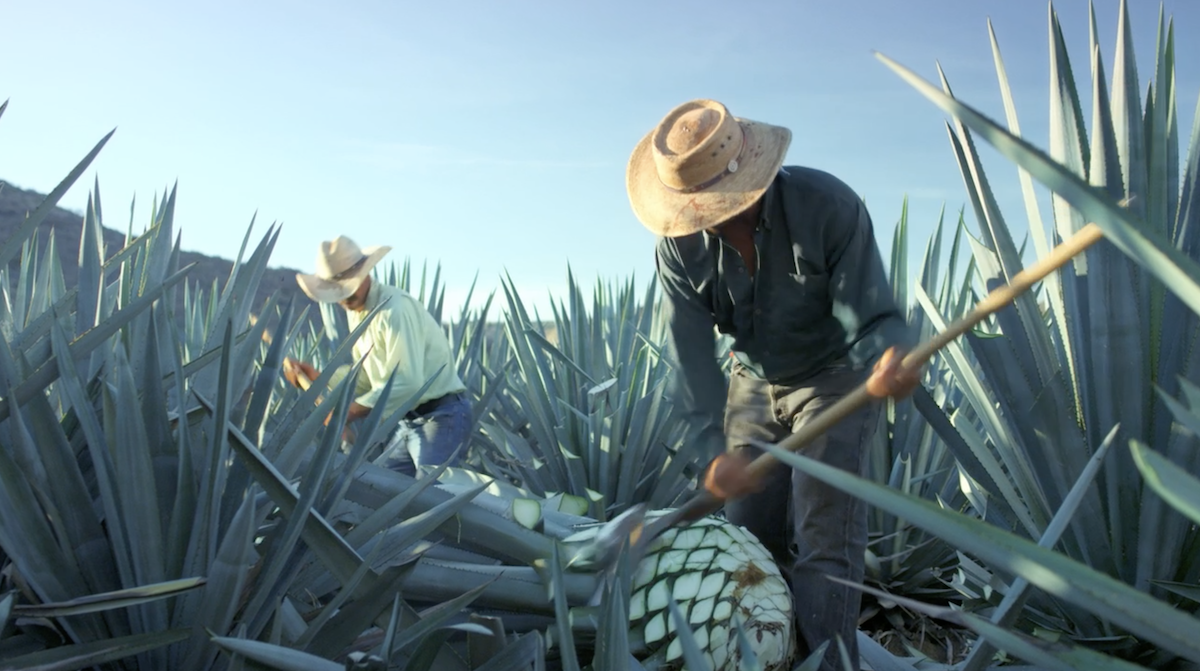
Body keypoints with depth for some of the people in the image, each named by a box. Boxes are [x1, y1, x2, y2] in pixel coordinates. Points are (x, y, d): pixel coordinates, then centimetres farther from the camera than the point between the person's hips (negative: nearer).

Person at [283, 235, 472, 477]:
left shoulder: (394, 308, -21)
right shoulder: (355, 310, 8)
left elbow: (407, 383, -28)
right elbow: (368, 376, 13)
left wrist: (349, 412, -23)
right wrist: (318, 376, 0)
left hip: (440, 416, -9)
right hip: (404, 419, 9)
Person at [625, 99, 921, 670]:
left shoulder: (828, 205, -25)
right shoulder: (679, 245, -15)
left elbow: (868, 316, -27)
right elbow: (690, 355, -20)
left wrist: (890, 355, -51)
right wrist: (712, 447, -33)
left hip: (835, 379, -3)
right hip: (754, 386, 4)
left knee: (823, 533, -12)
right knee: (751, 532, 3)